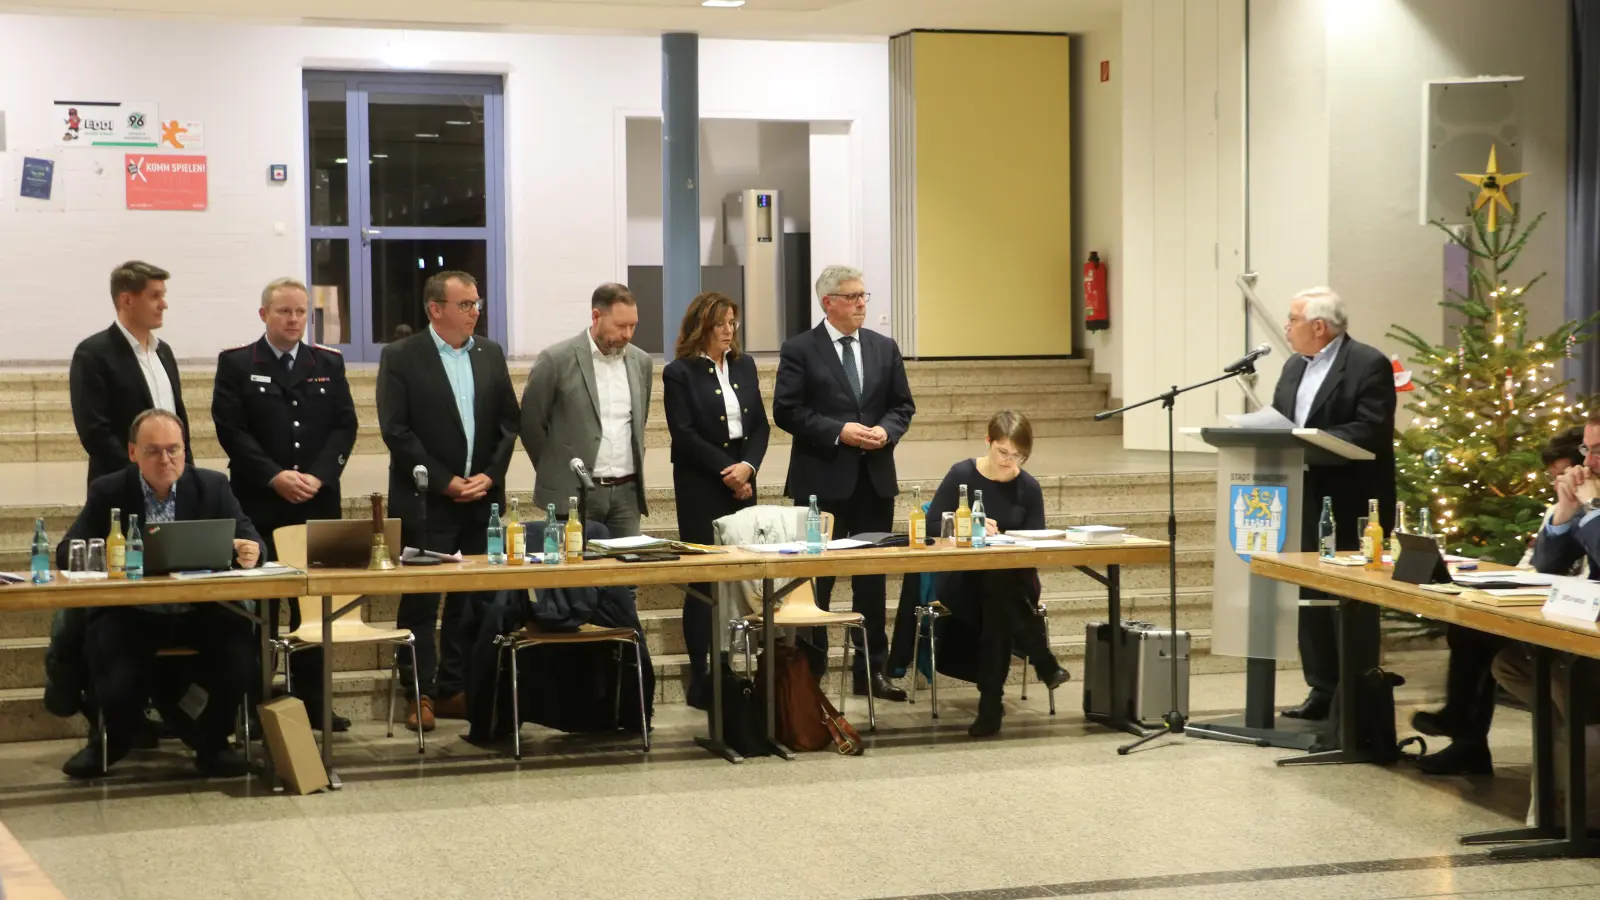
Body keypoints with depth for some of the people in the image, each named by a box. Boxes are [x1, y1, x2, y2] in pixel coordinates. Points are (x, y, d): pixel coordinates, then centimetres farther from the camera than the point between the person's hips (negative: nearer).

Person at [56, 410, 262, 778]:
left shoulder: (213, 486, 4)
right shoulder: (108, 492, 2)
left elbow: (250, 541, -1)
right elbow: (67, 552, -3)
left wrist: (250, 552, -27)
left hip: (201, 613, 1)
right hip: (131, 616, -1)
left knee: (240, 661, -27)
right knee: (116, 687, -26)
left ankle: (210, 741, 4)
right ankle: (113, 739, 14)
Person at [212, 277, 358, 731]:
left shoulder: (329, 363, 12)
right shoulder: (236, 364, 3)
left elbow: (344, 426, 5)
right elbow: (231, 428, -6)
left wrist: (318, 476, -9)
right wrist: (275, 476, -15)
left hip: (318, 503, 3)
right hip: (258, 505, -3)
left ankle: (312, 700, 12)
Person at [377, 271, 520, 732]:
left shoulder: (490, 354, 10)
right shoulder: (400, 357, -4)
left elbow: (508, 421, 10)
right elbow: (396, 430, -10)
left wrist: (489, 475, -4)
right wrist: (446, 482, -12)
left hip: (481, 498, 5)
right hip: (425, 501, -4)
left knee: (472, 601, 6)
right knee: (421, 601, 0)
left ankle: (454, 690, 14)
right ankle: (419, 695, 6)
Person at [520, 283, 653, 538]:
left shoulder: (642, 362, 10)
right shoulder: (556, 360, -7)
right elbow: (531, 423, 0)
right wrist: (555, 470, 5)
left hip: (627, 493, 4)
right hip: (573, 492, -4)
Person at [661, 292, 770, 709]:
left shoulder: (744, 366, 12)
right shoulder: (679, 373, -4)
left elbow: (760, 424, 10)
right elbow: (685, 435, -10)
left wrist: (748, 466, -7)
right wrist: (728, 470, -12)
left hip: (742, 485, 5)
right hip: (701, 489, -5)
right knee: (703, 581, -4)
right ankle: (701, 679, 0)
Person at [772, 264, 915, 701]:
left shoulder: (885, 348, 10)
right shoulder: (800, 350, -4)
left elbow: (903, 405, 12)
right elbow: (787, 411, -9)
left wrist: (886, 430, -9)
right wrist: (838, 431, -17)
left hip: (875, 478, 4)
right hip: (823, 479, -4)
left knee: (872, 579, 8)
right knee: (816, 579, 3)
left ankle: (871, 670, 15)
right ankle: (810, 672, 12)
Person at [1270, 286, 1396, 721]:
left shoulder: (1369, 365, -10)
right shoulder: (1294, 367, 15)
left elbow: (1371, 433, -19)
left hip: (1350, 507, -7)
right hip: (1304, 505, 7)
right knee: (1309, 600, 9)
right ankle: (1323, 691, 16)